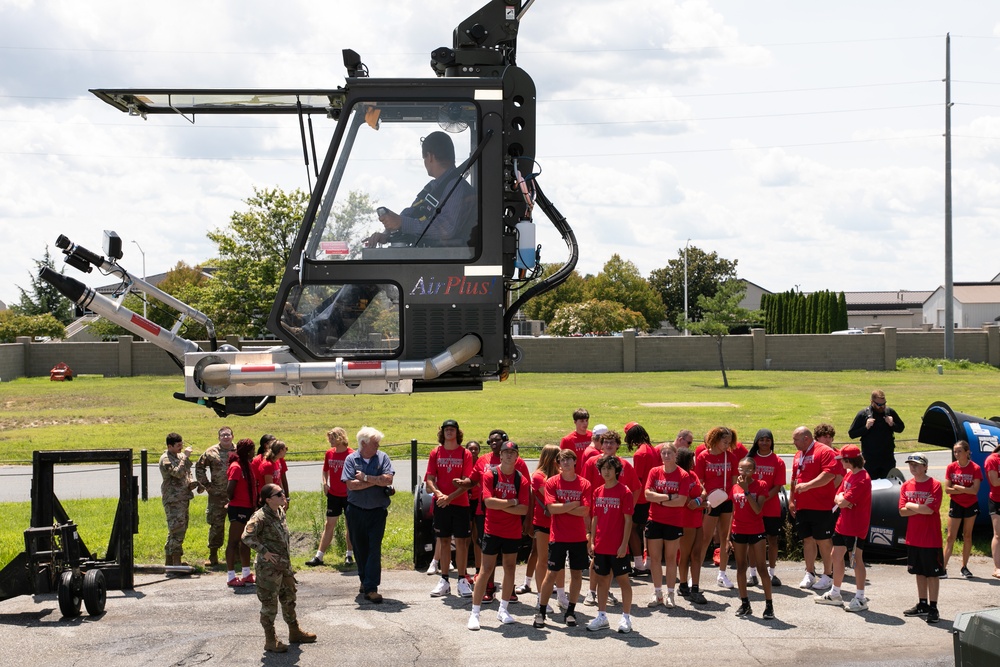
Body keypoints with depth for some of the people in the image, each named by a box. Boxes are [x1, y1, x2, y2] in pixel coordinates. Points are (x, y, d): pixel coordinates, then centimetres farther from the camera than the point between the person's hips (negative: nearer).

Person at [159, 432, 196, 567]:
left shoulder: (180, 456, 16)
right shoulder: (165, 459, -11)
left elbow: (187, 473, 28)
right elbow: (178, 473, -26)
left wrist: (190, 483, 8)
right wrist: (185, 457, -20)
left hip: (183, 498, 9)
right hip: (173, 500, -9)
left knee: (179, 530, 12)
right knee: (177, 530, -13)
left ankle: (169, 560, 19)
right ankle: (176, 562, -12)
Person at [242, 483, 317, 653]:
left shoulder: (280, 512, 6)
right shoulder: (260, 517, -20)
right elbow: (247, 537, -28)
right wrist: (264, 552, -23)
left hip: (285, 565, 9)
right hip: (268, 568, -9)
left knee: (289, 599, 19)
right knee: (269, 604, 2)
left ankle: (295, 632, 34)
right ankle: (270, 640, 13)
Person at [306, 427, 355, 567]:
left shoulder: (351, 454, -12)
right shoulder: (329, 453, 3)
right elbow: (325, 470, 17)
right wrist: (325, 483, 1)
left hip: (348, 496, -4)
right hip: (333, 495, 4)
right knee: (329, 525, 7)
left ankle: (349, 555, 20)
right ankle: (319, 556, 7)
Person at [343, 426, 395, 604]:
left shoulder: (382, 457, 1)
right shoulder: (351, 459, -1)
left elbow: (388, 479, -13)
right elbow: (351, 484, -13)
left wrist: (365, 478, -13)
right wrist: (376, 481, -11)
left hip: (377, 511, -1)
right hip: (356, 511, 1)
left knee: (374, 549, -8)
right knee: (359, 548, 10)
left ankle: (371, 588, -11)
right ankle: (365, 580, 30)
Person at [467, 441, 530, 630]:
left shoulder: (522, 480, -1)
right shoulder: (490, 475, -5)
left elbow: (524, 509, -9)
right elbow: (488, 501, -18)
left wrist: (501, 505, -15)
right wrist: (512, 502, -13)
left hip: (513, 533, 3)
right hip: (492, 531, -3)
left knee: (510, 568, 11)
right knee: (486, 569, -2)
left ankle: (503, 609, 24)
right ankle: (475, 613, 2)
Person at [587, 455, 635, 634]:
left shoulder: (624, 492, -8)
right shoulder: (598, 492, 8)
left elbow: (628, 520, -9)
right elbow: (595, 518, 12)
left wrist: (624, 544, -14)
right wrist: (591, 541, 7)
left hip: (618, 547, -5)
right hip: (600, 546, 5)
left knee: (623, 580, 4)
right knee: (602, 580, 11)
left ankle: (626, 618, 11)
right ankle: (602, 616, 20)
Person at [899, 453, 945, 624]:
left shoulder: (934, 485, -11)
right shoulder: (906, 486, 6)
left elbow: (930, 510, -21)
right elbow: (902, 511, -1)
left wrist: (911, 505, -10)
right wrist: (921, 508, -14)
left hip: (931, 538, -6)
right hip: (913, 538, 6)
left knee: (933, 573, 1)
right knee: (919, 572, 14)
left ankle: (933, 608, 5)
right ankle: (922, 604, 24)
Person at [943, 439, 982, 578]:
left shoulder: (975, 468, -11)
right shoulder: (951, 467, -6)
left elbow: (975, 490, -19)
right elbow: (947, 489, -10)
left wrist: (957, 487, -17)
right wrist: (966, 490, -17)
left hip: (971, 506, -1)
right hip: (956, 505, 1)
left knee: (967, 536, 8)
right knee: (951, 537, -2)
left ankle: (964, 567, 17)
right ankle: (943, 567, -5)